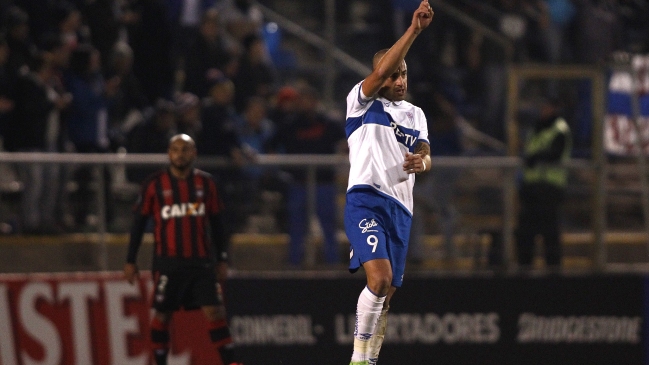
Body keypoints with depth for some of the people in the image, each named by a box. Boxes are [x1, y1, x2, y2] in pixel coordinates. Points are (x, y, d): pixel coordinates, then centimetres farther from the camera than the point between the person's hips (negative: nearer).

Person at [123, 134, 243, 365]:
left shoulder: (206, 183, 7)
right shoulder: (155, 184, 1)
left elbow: (217, 223, 13)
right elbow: (139, 222, 4)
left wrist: (222, 259, 9)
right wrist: (130, 261, 2)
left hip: (201, 262, 2)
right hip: (167, 262, -1)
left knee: (215, 311, -5)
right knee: (162, 315, 1)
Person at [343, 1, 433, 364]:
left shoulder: (415, 114, 22)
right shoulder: (362, 102, 5)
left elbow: (425, 155, 13)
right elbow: (382, 70, -13)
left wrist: (420, 161, -13)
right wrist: (414, 30, -19)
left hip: (401, 207, 6)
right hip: (366, 200, -6)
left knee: (387, 294, 5)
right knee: (379, 279, -24)